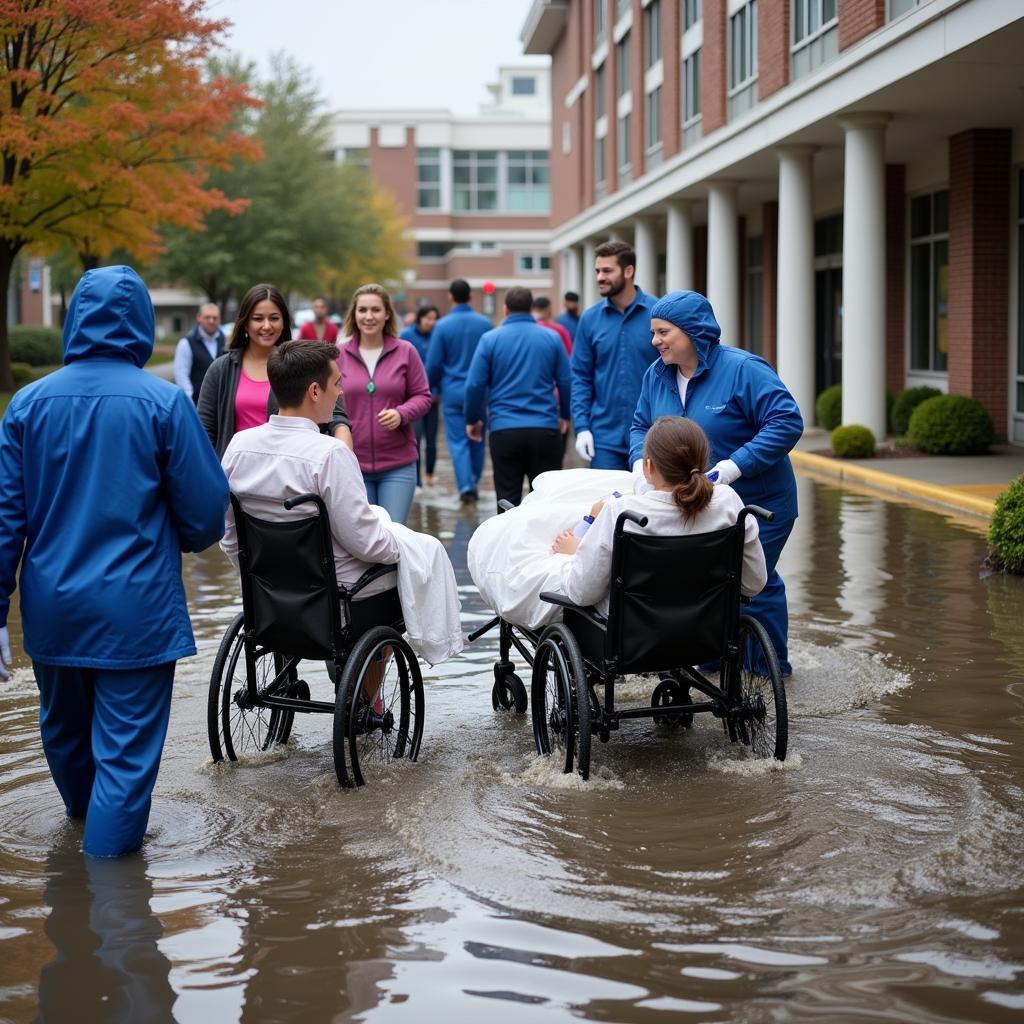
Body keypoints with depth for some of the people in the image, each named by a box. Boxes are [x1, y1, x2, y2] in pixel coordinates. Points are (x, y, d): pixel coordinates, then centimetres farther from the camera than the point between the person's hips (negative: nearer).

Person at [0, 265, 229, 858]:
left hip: (52, 610, 5)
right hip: (135, 611, -5)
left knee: (65, 728, 26)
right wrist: (193, 539, 15)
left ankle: (84, 813, 51)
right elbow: (206, 510, -8)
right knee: (127, 749, 3)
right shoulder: (165, 403, -12)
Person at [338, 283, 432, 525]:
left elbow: (422, 396, 5)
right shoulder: (339, 355, 3)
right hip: (353, 464, 1)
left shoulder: (405, 352, 1)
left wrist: (401, 414, -16)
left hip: (398, 463, -1)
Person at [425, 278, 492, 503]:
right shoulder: (484, 323, -3)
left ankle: (466, 486, -13)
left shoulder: (443, 326, -8)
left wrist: (432, 387, 13)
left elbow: (433, 364, -4)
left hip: (453, 391, -2)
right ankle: (474, 482, 25)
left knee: (458, 441, -1)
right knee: (477, 439, 15)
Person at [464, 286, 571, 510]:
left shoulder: (490, 339, 0)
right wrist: (565, 416, 21)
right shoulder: (551, 338, 3)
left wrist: (472, 420, 13)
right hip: (545, 430, 1)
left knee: (508, 498, 6)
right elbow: (566, 381, 5)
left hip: (504, 431, -1)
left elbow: (474, 385, -1)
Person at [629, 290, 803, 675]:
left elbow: (787, 422, -22)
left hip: (756, 505, -6)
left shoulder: (742, 369, -19)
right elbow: (641, 426, 13)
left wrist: (737, 465, -28)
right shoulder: (657, 374, 2)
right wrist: (641, 461, -9)